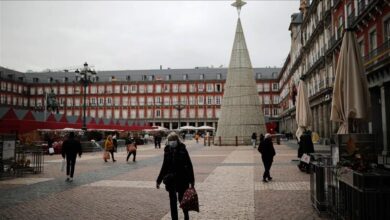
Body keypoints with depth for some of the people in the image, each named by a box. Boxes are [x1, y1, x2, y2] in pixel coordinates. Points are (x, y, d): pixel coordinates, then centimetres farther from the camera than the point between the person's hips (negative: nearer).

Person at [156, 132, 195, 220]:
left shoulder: (182, 150, -8)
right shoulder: (167, 151, 2)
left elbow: (189, 165, -6)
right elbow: (164, 167, 11)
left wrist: (191, 180, -9)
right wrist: (159, 180, 12)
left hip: (182, 179, -3)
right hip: (170, 180, 3)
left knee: (182, 199, 8)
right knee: (173, 200, 8)